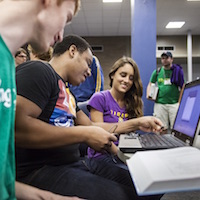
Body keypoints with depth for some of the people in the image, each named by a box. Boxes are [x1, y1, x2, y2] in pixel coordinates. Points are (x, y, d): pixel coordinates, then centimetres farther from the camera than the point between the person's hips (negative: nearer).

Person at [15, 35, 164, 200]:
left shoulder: (67, 93, 20)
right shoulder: (37, 71, -9)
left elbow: (90, 126, 22)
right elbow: (17, 127, -23)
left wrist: (137, 123, 18)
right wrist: (85, 135, -19)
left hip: (75, 162, 9)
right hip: (40, 170, -8)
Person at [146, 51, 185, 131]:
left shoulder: (177, 71, 5)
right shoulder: (157, 72, 9)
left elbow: (182, 87, 6)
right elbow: (150, 84, 19)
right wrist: (148, 95, 0)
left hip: (174, 103, -1)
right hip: (160, 104, 1)